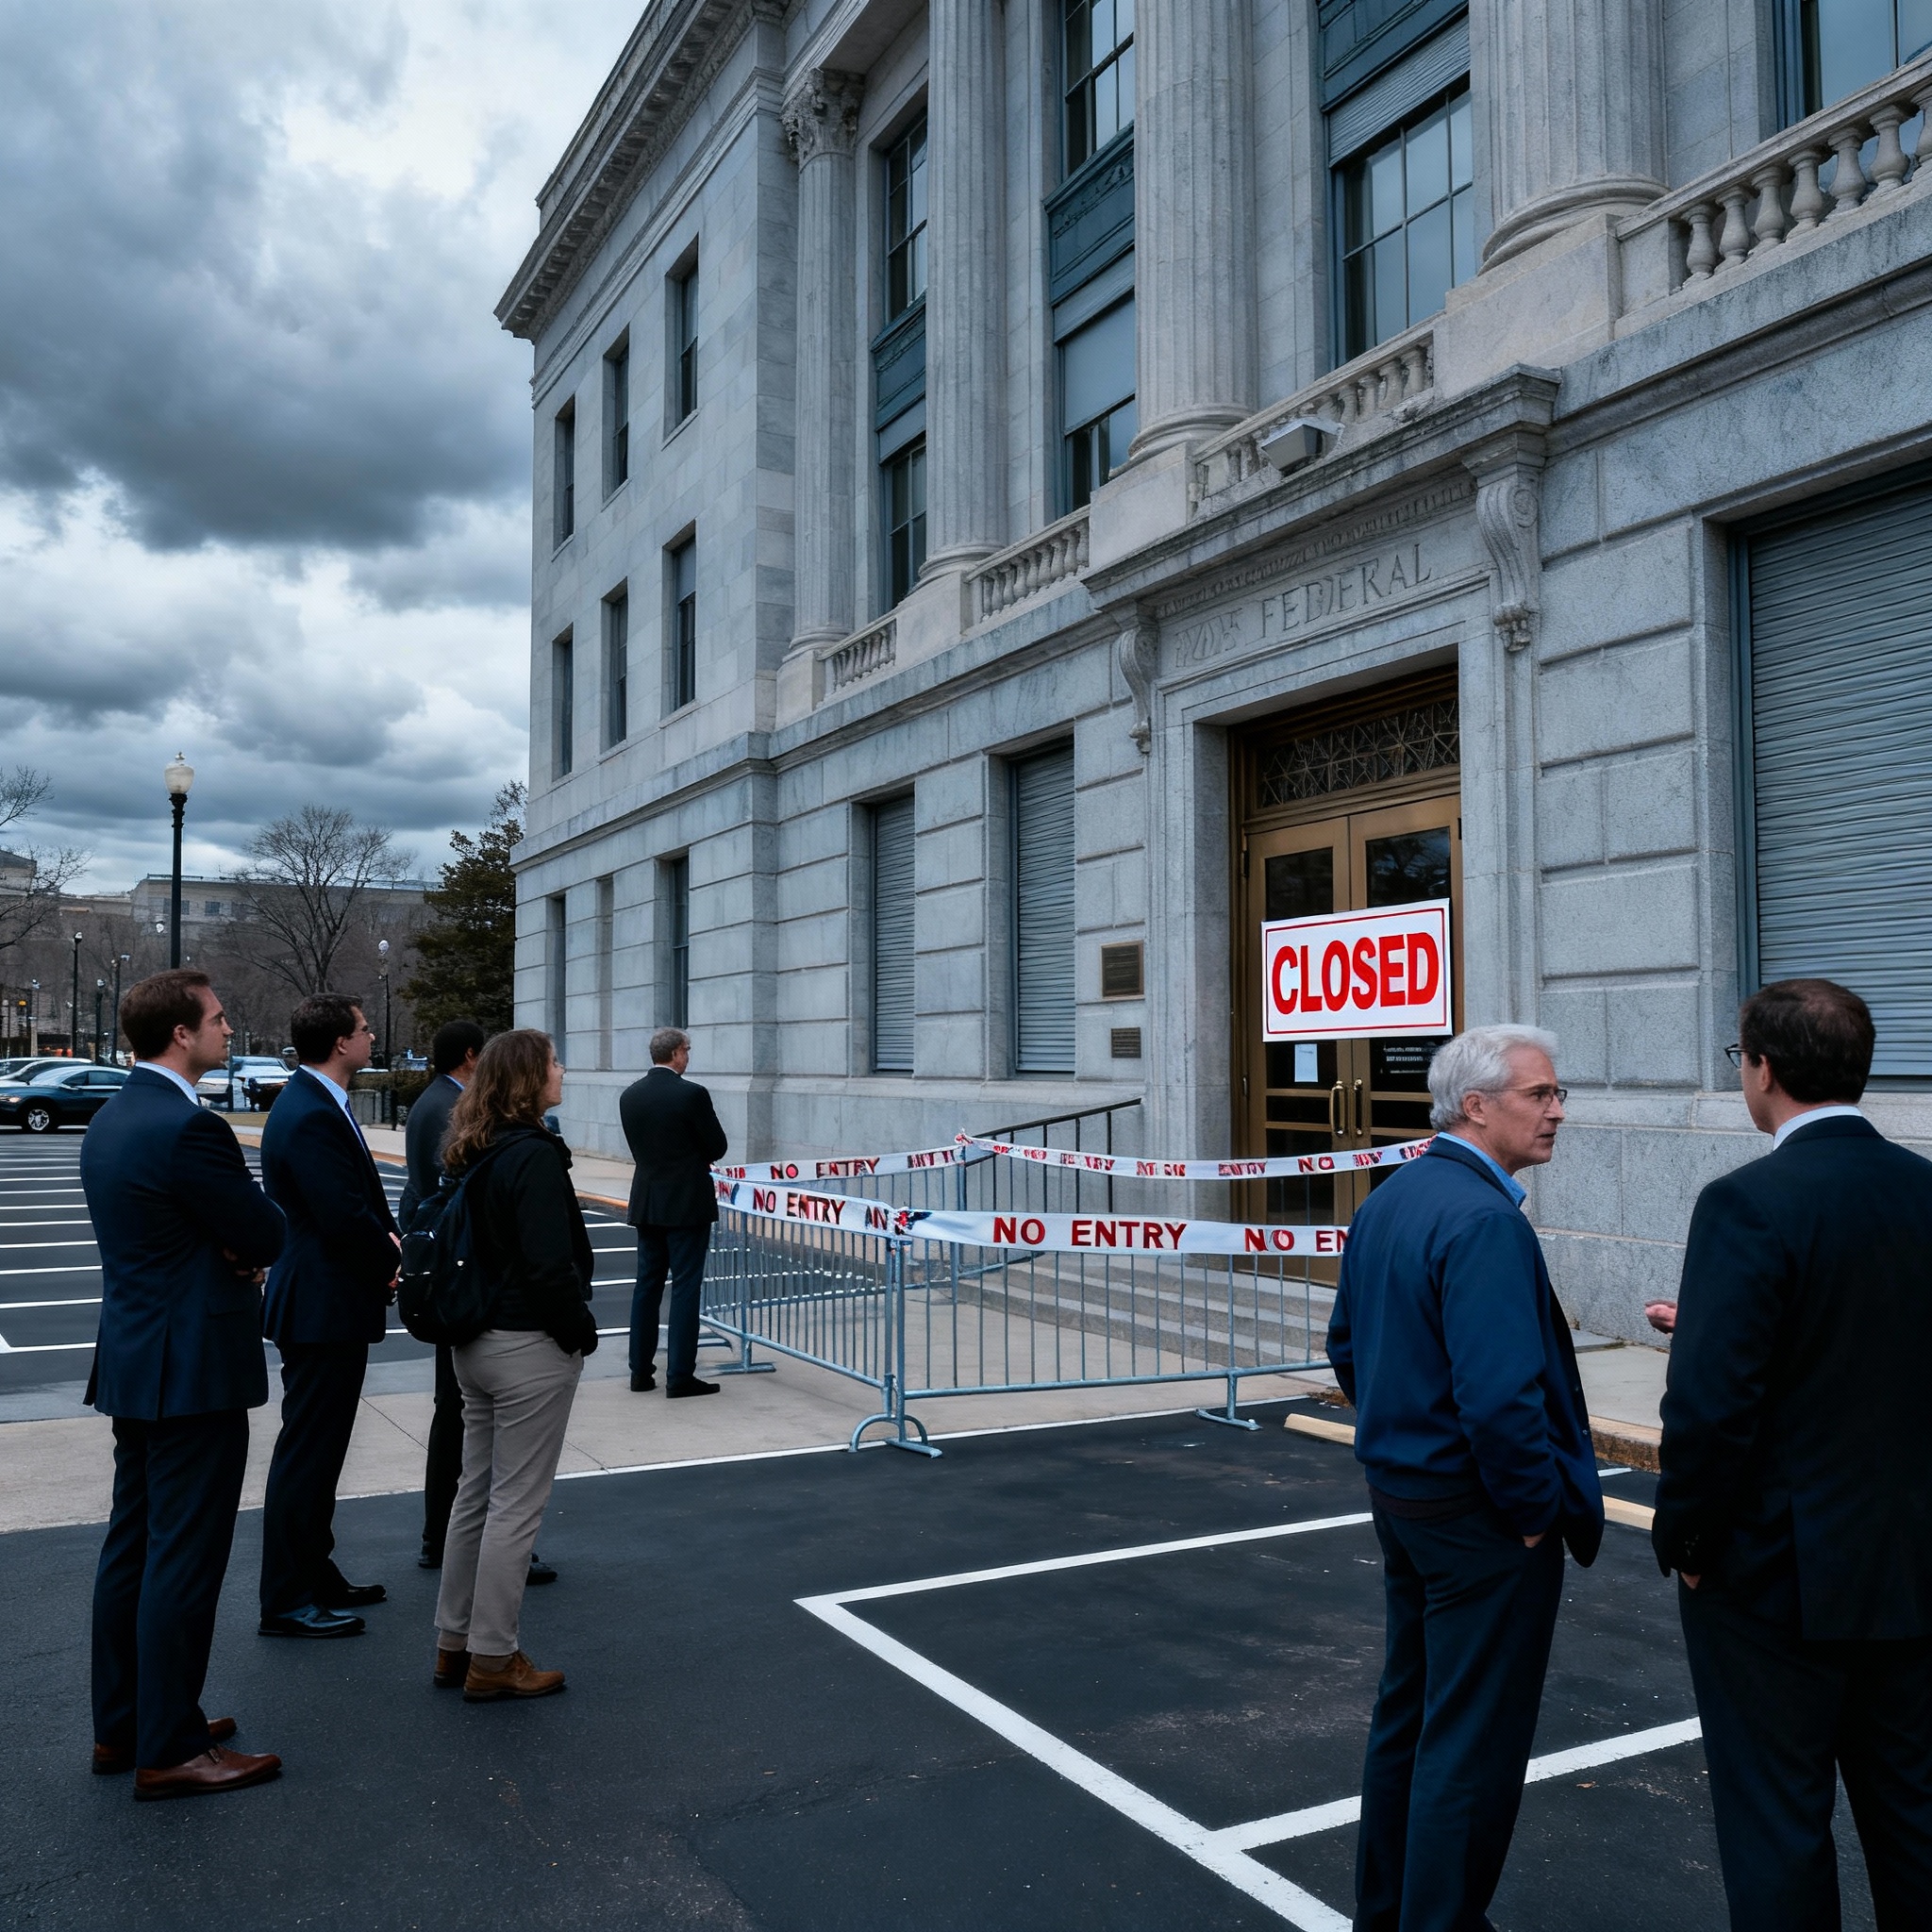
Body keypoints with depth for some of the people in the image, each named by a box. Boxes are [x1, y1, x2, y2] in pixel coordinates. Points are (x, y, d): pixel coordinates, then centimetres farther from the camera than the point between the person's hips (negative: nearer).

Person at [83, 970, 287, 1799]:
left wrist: (230, 1252, -1)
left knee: (133, 1546, 17)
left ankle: (121, 1726, 29)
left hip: (134, 1358, 10)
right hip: (194, 1368, -10)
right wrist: (241, 1247, 2)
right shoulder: (188, 1126, -22)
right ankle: (170, 1750, 9)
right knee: (184, 1559, -1)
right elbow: (268, 1235, -18)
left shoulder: (110, 1118, 10)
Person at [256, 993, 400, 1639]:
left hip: (322, 1302, 11)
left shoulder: (312, 1103, 12)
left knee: (319, 1448, 19)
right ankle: (287, 1602, 10)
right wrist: (389, 1257, -9)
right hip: (324, 1308, -11)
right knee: (307, 1452, -1)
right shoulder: (313, 1116, -22)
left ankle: (315, 1576, 32)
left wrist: (384, 1238, 0)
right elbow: (344, 1218, -26)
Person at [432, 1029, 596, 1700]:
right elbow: (549, 1263, -23)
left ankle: (455, 1645, 28)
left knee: (476, 1493, 17)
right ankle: (493, 1659, 12)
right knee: (516, 1504, 2)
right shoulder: (534, 1154, -20)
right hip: (531, 1348, -9)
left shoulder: (476, 1152, 7)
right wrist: (582, 1329, -8)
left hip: (478, 1340, 9)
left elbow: (469, 1245, 13)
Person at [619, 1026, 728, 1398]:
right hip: (687, 1203, -6)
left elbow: (638, 1148, 10)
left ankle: (641, 1371, 17)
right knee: (685, 1288, -1)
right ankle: (680, 1376, 0)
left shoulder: (630, 1096, 3)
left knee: (647, 1285, 13)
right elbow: (718, 1147, -8)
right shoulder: (692, 1094, -15)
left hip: (646, 1203, 6)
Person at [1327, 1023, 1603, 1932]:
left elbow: (1348, 1346, 14)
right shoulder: (1485, 1220, -23)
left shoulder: (1387, 1200, 6)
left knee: (1407, 1712, 22)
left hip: (1400, 1489, 10)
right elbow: (1501, 1395, -29)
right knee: (1474, 1742, 4)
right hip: (1480, 1513, -10)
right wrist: (1538, 1507, -16)